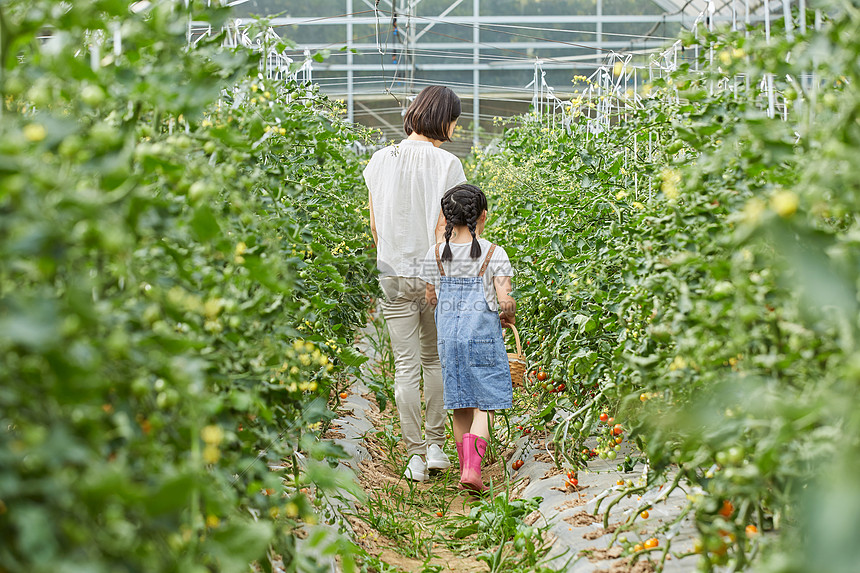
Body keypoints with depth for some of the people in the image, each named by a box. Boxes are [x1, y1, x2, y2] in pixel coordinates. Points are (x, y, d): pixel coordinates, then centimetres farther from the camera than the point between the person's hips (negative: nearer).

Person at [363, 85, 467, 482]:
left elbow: (375, 225, 7)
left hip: (392, 273, 2)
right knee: (434, 360, 16)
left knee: (406, 366, 4)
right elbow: (444, 228, -12)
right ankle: (436, 446, 19)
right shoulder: (446, 163, -10)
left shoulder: (381, 160, 2)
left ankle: (415, 456, 6)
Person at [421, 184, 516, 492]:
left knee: (460, 407, 14)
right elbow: (505, 300, -13)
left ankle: (466, 468, 21)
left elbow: (430, 300, 5)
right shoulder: (494, 253, -7)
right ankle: (472, 468, -14)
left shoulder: (436, 254, 1)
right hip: (483, 337, -3)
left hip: (448, 337, 3)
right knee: (484, 407, 3)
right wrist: (509, 316, 8)